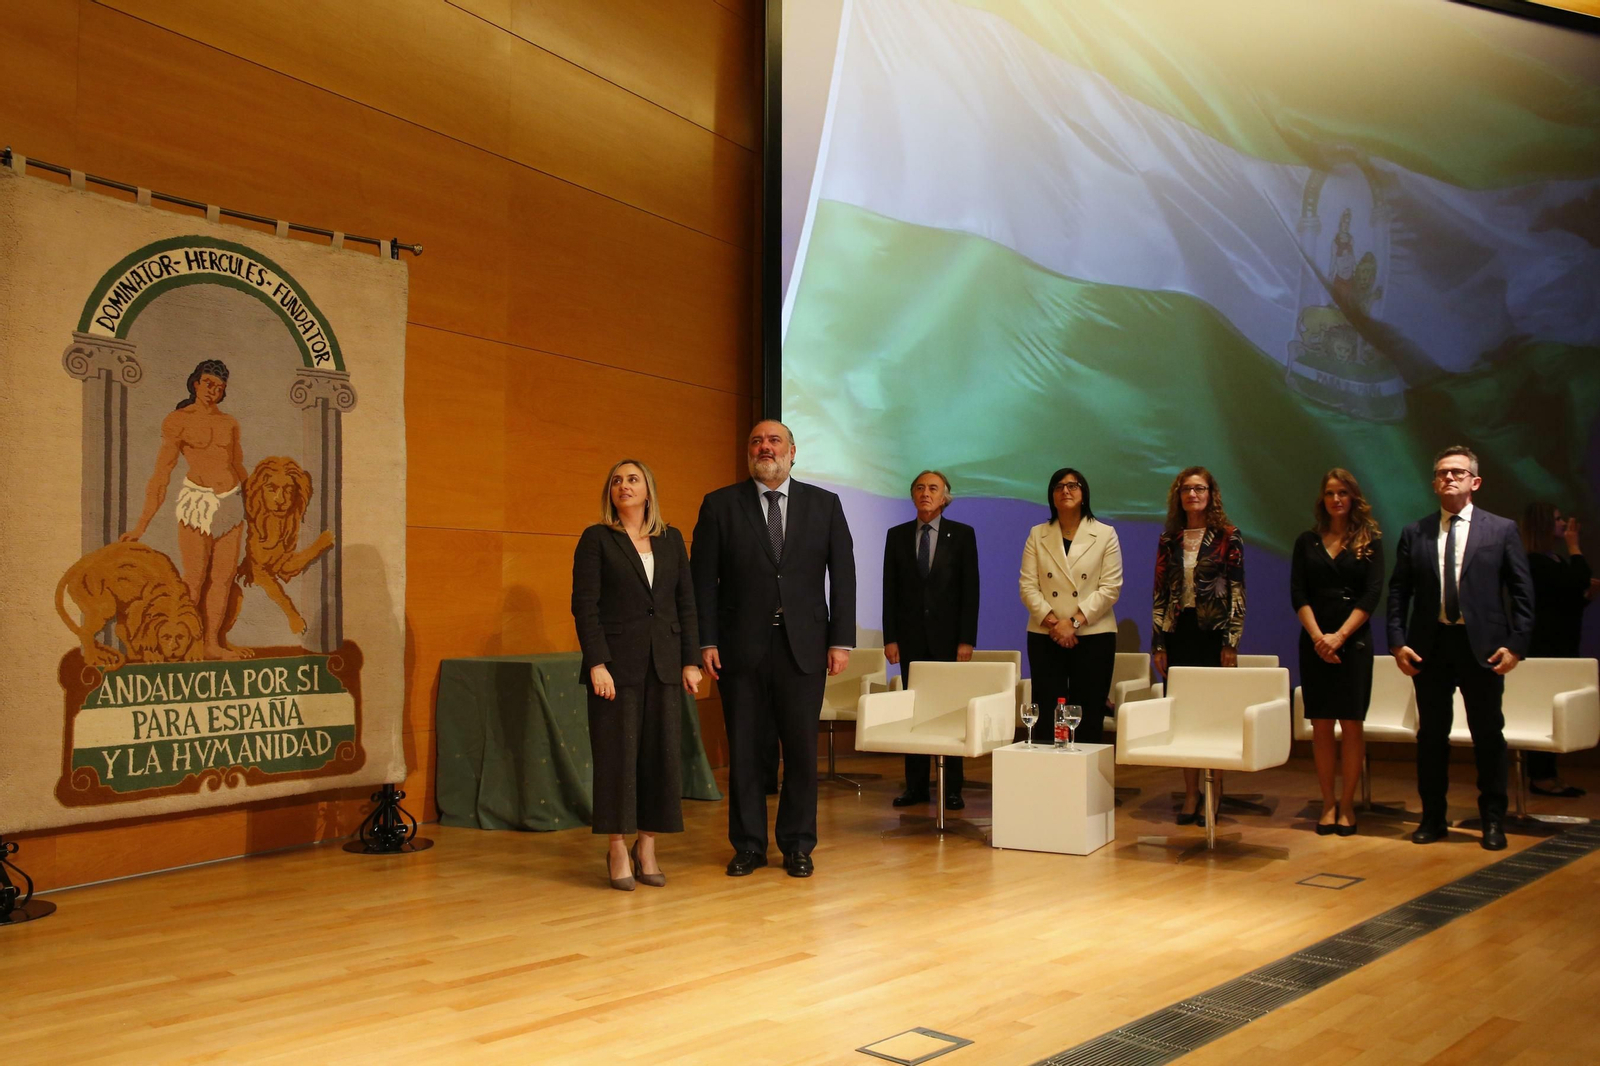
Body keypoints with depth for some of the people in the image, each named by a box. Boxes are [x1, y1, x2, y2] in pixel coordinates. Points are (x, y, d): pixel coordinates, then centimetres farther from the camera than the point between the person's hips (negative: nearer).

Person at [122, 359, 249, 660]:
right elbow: (161, 475, -4)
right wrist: (141, 525, -6)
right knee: (194, 579, -6)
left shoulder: (230, 423, 12)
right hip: (197, 500, -5)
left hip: (232, 504, 5)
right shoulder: (178, 421, -1)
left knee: (223, 577, 3)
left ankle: (213, 643, 9)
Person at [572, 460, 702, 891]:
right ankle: (618, 849, 8)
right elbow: (584, 605, -5)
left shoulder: (671, 540, 12)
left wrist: (691, 660, 3)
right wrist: (597, 664, -14)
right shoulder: (596, 539, 1)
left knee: (662, 751, 3)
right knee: (617, 753, -2)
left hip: (663, 662, 4)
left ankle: (647, 846, 14)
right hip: (616, 661, -3)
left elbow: (686, 603, 11)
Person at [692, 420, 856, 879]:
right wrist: (707, 642, -6)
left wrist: (841, 639, -1)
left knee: (801, 749, 4)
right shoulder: (720, 505, 4)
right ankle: (748, 845, 18)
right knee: (743, 750, 6)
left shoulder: (824, 505, 7)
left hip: (803, 647, 1)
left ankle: (797, 845, 18)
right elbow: (704, 579, 2)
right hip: (741, 647, 0)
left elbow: (843, 575, 5)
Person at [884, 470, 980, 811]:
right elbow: (889, 590, 7)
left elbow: (970, 590, -1)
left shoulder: (962, 535, 2)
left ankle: (952, 789, 6)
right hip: (911, 636, 2)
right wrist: (890, 637, -1)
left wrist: (966, 640, -8)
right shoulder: (897, 535, 8)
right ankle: (915, 786, 8)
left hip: (948, 635, -2)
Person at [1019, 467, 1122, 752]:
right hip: (1044, 636, 1)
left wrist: (1074, 621, -14)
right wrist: (1052, 622, -12)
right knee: (1047, 715, 1)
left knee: (1089, 718, 1)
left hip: (1093, 635, -1)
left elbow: (1111, 588, -4)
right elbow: (1027, 585, 2)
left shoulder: (1106, 535, 4)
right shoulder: (1037, 535, 9)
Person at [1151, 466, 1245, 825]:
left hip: (1213, 634, -3)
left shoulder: (1227, 538, 0)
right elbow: (1159, 593, 10)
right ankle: (1191, 795, 11)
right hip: (1178, 634, 3)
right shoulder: (1169, 540, 10)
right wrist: (1158, 643, 4)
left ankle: (1214, 795, 6)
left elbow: (1237, 593, -3)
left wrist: (1231, 643, -9)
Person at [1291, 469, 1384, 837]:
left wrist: (1340, 636, -12)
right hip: (1314, 642, 2)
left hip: (1354, 641, -1)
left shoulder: (1369, 540, 4)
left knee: (1351, 724, -1)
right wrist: (1317, 635, -11)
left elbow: (1372, 594, -4)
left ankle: (1347, 805, 5)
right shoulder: (1307, 541, 9)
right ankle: (1328, 803, 7)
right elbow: (1298, 594, 3)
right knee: (1321, 724, 1)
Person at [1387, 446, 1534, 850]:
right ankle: (1433, 817, 19)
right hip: (1429, 646, 2)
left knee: (1488, 734, 6)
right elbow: (1398, 591, 6)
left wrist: (1516, 645, -8)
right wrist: (1397, 642, -3)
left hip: (1482, 646, -1)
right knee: (1431, 734, 8)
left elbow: (1522, 592, 1)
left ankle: (1493, 820, 19)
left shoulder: (1502, 530, 2)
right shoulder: (1414, 533, 7)